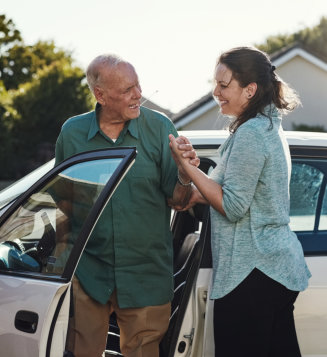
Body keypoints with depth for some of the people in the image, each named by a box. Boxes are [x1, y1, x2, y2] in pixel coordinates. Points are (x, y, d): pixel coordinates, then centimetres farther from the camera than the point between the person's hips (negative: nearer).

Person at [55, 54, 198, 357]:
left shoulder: (159, 127, -4)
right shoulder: (72, 132, -1)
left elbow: (176, 201, -3)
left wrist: (184, 176, -23)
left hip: (146, 274, -1)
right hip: (88, 272, 1)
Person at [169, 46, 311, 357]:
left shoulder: (250, 134, -17)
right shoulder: (270, 128, 15)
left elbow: (233, 207, -17)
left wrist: (184, 163, -15)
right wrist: (198, 196, 13)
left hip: (251, 273, -10)